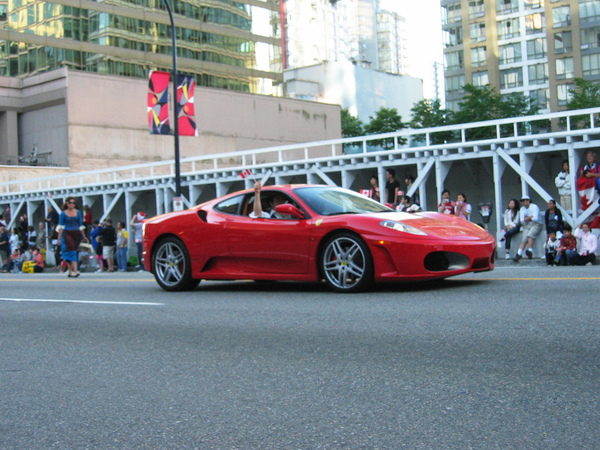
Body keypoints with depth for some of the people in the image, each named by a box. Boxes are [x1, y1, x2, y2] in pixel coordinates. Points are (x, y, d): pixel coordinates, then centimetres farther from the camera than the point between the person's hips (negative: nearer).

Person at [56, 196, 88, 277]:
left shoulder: (78, 212, 11)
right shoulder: (63, 214, 1)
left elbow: (80, 225, 16)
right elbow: (61, 227, 0)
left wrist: (83, 236, 15)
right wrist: (59, 238, -5)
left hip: (76, 234, 3)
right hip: (67, 234, -3)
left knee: (72, 252, 4)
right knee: (71, 252, -14)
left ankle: (70, 272, 12)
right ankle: (75, 271, -20)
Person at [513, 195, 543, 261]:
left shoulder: (534, 207, -3)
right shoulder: (522, 209, 14)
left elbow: (535, 218, -15)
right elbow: (522, 220, 2)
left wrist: (527, 218, -1)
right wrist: (531, 217, -6)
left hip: (536, 224, -5)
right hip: (527, 226, 5)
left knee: (530, 235, -32)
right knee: (524, 239, -16)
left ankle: (530, 251, -39)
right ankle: (519, 254, -26)